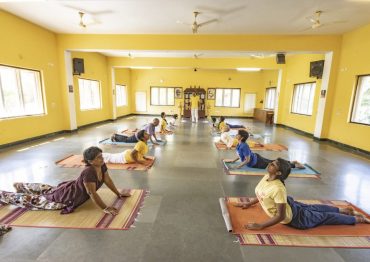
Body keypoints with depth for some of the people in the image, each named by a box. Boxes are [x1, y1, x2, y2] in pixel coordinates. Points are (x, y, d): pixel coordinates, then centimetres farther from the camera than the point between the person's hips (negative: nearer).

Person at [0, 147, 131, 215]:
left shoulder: (101, 165, -15)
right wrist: (105, 208, -33)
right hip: (66, 197, -8)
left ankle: (21, 186, 57)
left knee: (48, 190, 32)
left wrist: (119, 194, -3)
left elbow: (108, 180, -4)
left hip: (72, 188, 8)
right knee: (34, 200, 12)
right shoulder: (89, 172, -41)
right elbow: (92, 193, -36)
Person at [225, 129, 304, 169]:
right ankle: (292, 162, 34)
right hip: (255, 158, 8)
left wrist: (237, 167, -30)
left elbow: (247, 160, -32)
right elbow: (241, 154, 13)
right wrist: (234, 160, 8)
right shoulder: (239, 144, -4)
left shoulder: (244, 146, -32)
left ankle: (294, 165, 20)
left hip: (257, 162, -8)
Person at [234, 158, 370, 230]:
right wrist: (248, 203, 5)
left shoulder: (278, 188, -40)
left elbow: (281, 216, -36)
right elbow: (261, 194, 5)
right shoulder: (267, 177, -14)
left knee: (323, 217, 15)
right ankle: (343, 210, 49)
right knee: (311, 208, 28)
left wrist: (260, 226, -34)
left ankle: (357, 218, 36)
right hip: (289, 203, 7)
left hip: (294, 217, -7)